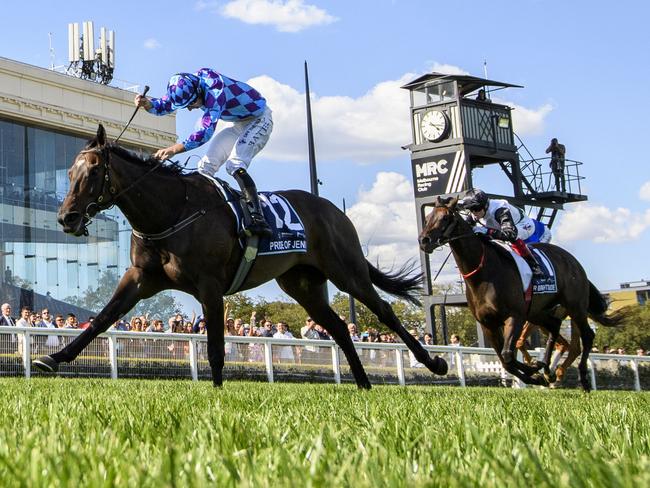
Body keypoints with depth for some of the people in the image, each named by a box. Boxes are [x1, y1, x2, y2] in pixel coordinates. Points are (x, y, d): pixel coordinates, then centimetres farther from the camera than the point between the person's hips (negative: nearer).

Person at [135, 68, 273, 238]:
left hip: (259, 119, -9)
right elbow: (164, 106, 2)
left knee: (234, 164, -28)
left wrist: (175, 149, -53)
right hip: (239, 124, 9)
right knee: (206, 165, -1)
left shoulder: (215, 91, -36)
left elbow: (206, 131, -45)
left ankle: (257, 218, -36)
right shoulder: (185, 87, -11)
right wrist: (147, 103, -21)